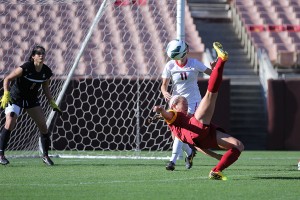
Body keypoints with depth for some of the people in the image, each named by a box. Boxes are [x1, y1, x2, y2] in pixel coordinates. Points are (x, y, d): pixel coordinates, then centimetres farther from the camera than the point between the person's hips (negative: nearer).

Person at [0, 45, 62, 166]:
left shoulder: (47, 72, -7)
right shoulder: (25, 68, -24)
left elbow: (45, 88, 10)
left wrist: (52, 103, 6)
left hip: (32, 99, 5)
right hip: (15, 98, -5)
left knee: (43, 126, 1)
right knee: (10, 123, -23)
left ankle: (45, 156, 16)